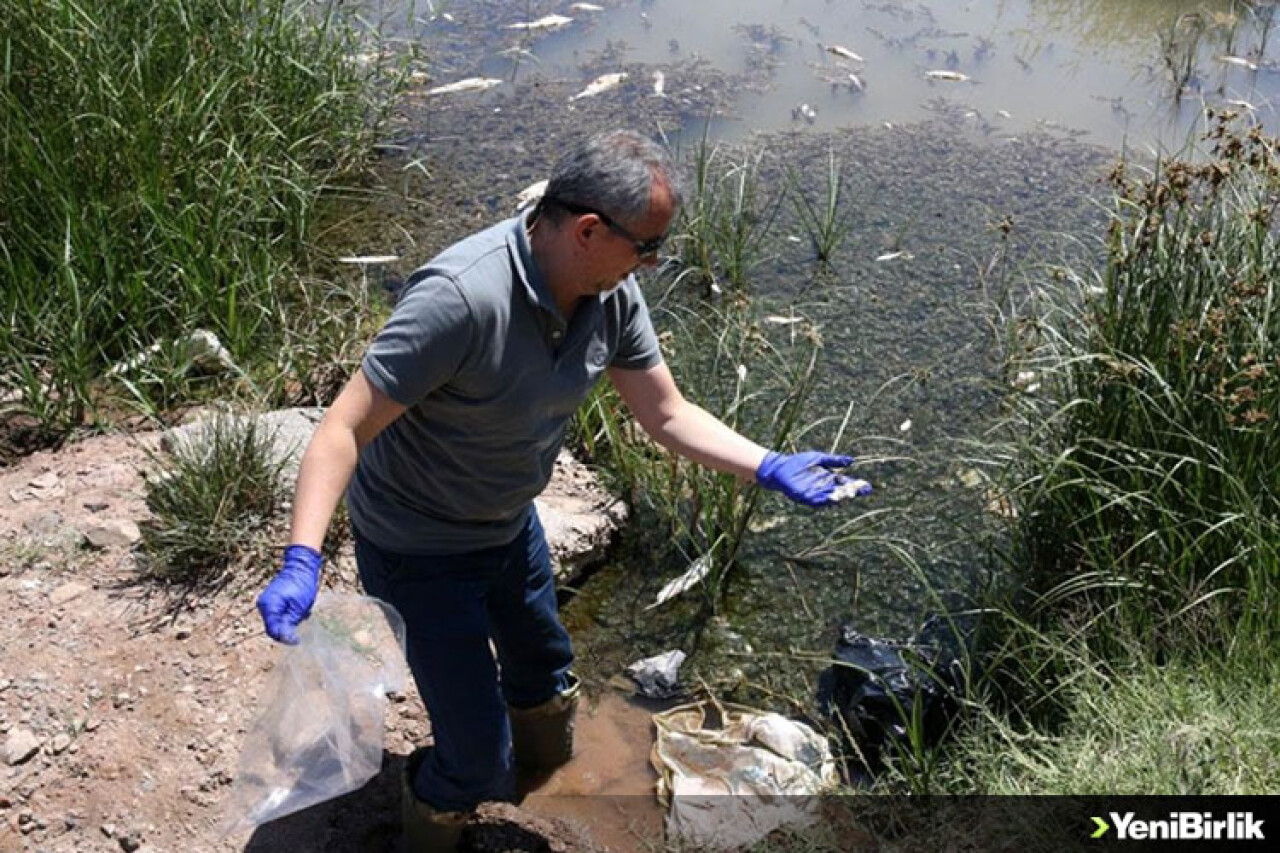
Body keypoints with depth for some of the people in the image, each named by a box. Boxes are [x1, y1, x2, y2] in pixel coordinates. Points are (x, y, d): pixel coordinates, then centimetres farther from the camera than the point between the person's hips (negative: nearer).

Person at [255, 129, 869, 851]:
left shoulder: (613, 293, -13)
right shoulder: (461, 298, -37)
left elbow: (667, 414, -2)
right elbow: (346, 428, -34)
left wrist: (770, 467, -11)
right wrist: (303, 562, -44)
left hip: (509, 524, 8)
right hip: (421, 553, -7)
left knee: (545, 674, 31)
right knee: (479, 760, -1)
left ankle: (550, 778, 62)